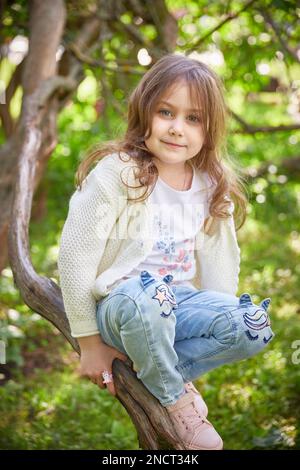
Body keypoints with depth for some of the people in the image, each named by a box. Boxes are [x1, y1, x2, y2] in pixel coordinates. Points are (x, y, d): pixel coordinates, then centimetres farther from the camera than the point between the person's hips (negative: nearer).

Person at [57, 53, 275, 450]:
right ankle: (174, 397, -12)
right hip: (118, 307, -5)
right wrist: (90, 343, -9)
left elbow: (220, 263, 10)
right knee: (147, 296, -40)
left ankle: (154, 368, -6)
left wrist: (220, 321, 6)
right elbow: (76, 256, -14)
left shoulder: (213, 187, 0)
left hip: (178, 304, 5)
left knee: (254, 326, -20)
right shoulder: (116, 174, -17)